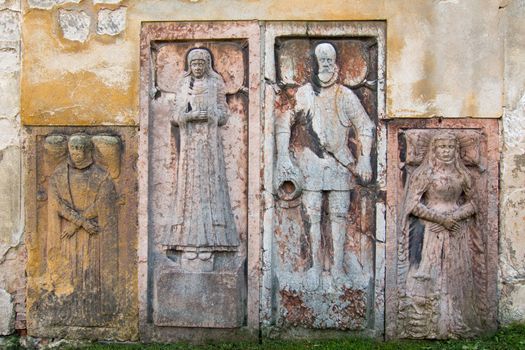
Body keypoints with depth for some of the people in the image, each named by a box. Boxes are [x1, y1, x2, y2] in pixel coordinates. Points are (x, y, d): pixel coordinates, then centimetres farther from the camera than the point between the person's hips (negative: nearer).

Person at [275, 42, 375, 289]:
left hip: (340, 163, 1)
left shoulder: (345, 95, 6)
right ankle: (315, 265, 9)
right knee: (313, 215, -1)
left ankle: (338, 266, 9)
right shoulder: (302, 94, 3)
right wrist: (283, 155, -4)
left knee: (339, 215, 1)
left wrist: (364, 158, -2)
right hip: (310, 163, -1)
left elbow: (365, 126, 7)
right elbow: (283, 124, 4)